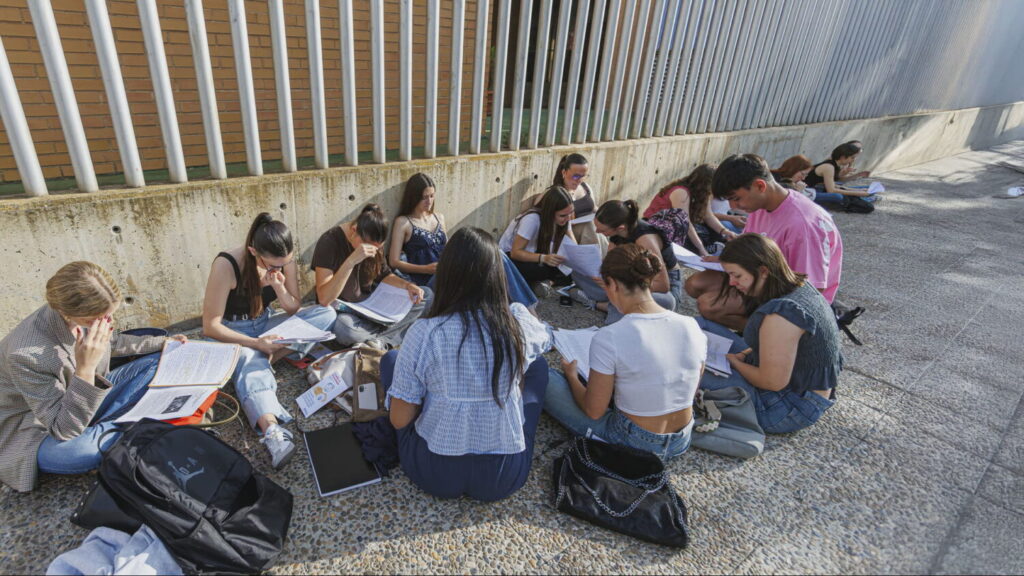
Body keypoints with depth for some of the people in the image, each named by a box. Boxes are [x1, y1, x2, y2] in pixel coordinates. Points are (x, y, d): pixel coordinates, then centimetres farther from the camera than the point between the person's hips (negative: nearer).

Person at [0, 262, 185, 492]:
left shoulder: (90, 315, -16)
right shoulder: (29, 354, -35)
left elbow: (114, 342, 10)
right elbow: (64, 429, -32)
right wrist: (85, 369, -43)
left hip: (89, 402, 7)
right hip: (41, 429, -7)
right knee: (84, 450, -39)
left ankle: (101, 426, -8)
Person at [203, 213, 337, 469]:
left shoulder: (285, 259, -13)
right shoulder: (227, 265, -26)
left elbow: (294, 310, -3)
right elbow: (210, 326, -22)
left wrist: (279, 288, -24)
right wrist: (256, 343, -33)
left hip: (265, 325, 5)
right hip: (232, 332, -5)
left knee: (325, 313, -15)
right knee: (250, 363, -39)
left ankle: (270, 356, -23)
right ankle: (272, 429, -60)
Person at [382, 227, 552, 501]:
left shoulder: (424, 332, -19)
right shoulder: (517, 324, -13)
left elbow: (399, 419, -11)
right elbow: (545, 338, 13)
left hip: (435, 475, -1)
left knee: (390, 359, 17)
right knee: (538, 364, 20)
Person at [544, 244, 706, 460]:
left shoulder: (608, 338, -26)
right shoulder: (692, 326, -11)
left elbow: (594, 411, -15)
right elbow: (690, 391, 5)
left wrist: (571, 375, 5)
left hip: (632, 446, -5)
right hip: (682, 443, 6)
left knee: (547, 378, 4)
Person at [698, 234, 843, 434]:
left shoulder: (781, 314, -33)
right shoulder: (798, 286, -2)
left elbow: (773, 382, -27)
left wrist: (734, 361, -12)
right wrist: (744, 355, -2)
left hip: (794, 406, -10)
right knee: (699, 326, 6)